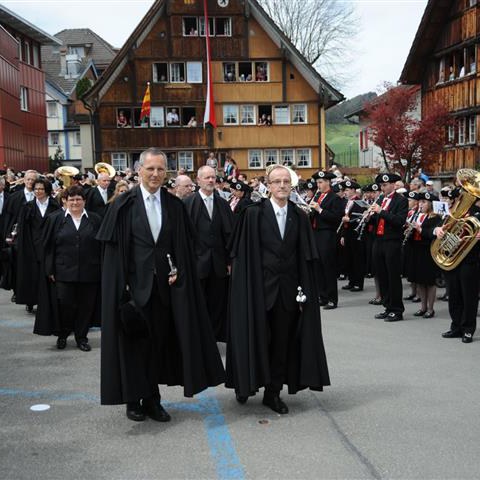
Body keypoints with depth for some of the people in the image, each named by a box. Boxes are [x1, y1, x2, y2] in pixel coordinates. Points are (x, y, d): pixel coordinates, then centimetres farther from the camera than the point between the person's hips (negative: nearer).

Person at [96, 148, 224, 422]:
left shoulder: (174, 205, 4)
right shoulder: (125, 204, -4)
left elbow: (184, 246, 8)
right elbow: (113, 248, -5)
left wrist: (178, 271, -6)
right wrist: (121, 285, -11)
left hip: (164, 285, 3)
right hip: (134, 283, -3)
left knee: (160, 340, 9)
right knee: (134, 341, 6)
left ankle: (152, 399, 23)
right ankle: (133, 399, 22)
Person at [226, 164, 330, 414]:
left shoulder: (299, 217, 5)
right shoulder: (253, 213, -6)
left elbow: (305, 259, 5)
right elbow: (242, 255, -7)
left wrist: (304, 291, 0)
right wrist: (246, 288, -12)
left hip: (288, 289, 4)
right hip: (259, 288, -3)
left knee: (282, 342, 9)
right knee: (257, 339, 7)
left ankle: (273, 392, 23)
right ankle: (246, 384, 29)